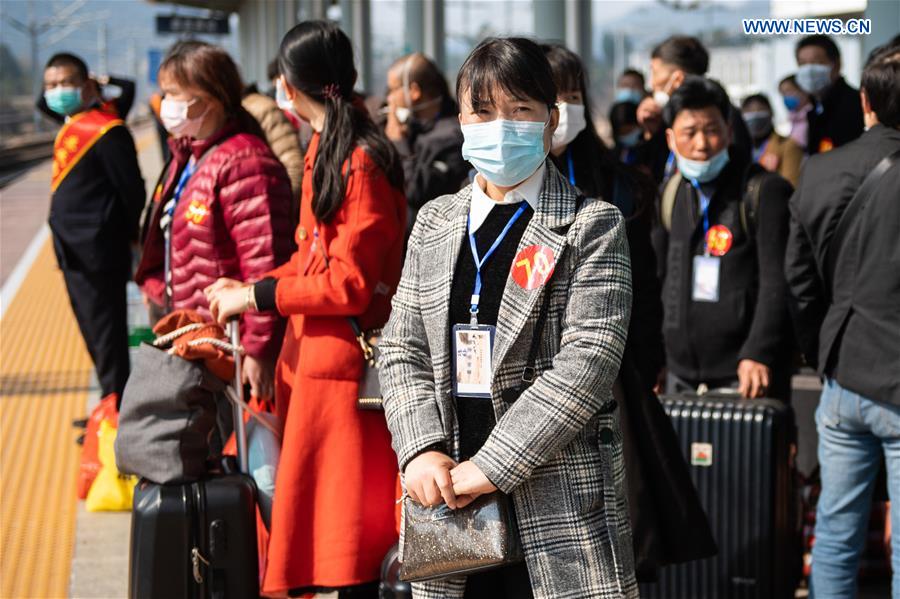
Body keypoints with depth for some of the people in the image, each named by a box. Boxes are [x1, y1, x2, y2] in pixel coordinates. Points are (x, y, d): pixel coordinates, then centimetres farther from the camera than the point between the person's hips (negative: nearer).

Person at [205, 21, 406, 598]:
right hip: (313, 352, 9)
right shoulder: (325, 148, 11)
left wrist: (255, 296, -13)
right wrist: (248, 290, 6)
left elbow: (350, 284, -19)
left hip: (343, 363, -9)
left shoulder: (362, 164, -17)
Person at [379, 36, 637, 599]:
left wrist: (491, 465, -16)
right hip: (451, 495, 4)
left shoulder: (592, 226, -2)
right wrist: (422, 450, -6)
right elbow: (403, 349, 12)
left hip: (563, 501, -4)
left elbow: (589, 362, -12)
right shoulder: (435, 222, 13)